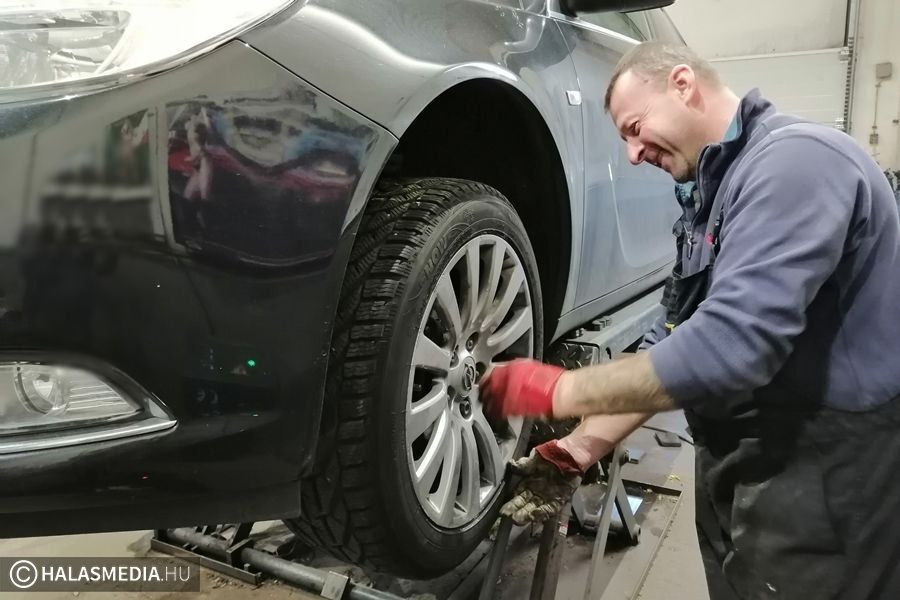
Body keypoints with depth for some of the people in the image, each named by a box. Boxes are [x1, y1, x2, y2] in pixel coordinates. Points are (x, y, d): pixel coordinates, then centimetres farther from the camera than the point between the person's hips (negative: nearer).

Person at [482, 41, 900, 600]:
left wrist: (559, 392, -22)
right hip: (743, 469, 8)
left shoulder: (795, 158, -20)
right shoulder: (714, 191, 10)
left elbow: (728, 346, -32)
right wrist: (579, 449, 0)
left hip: (825, 484, -8)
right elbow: (677, 343, 8)